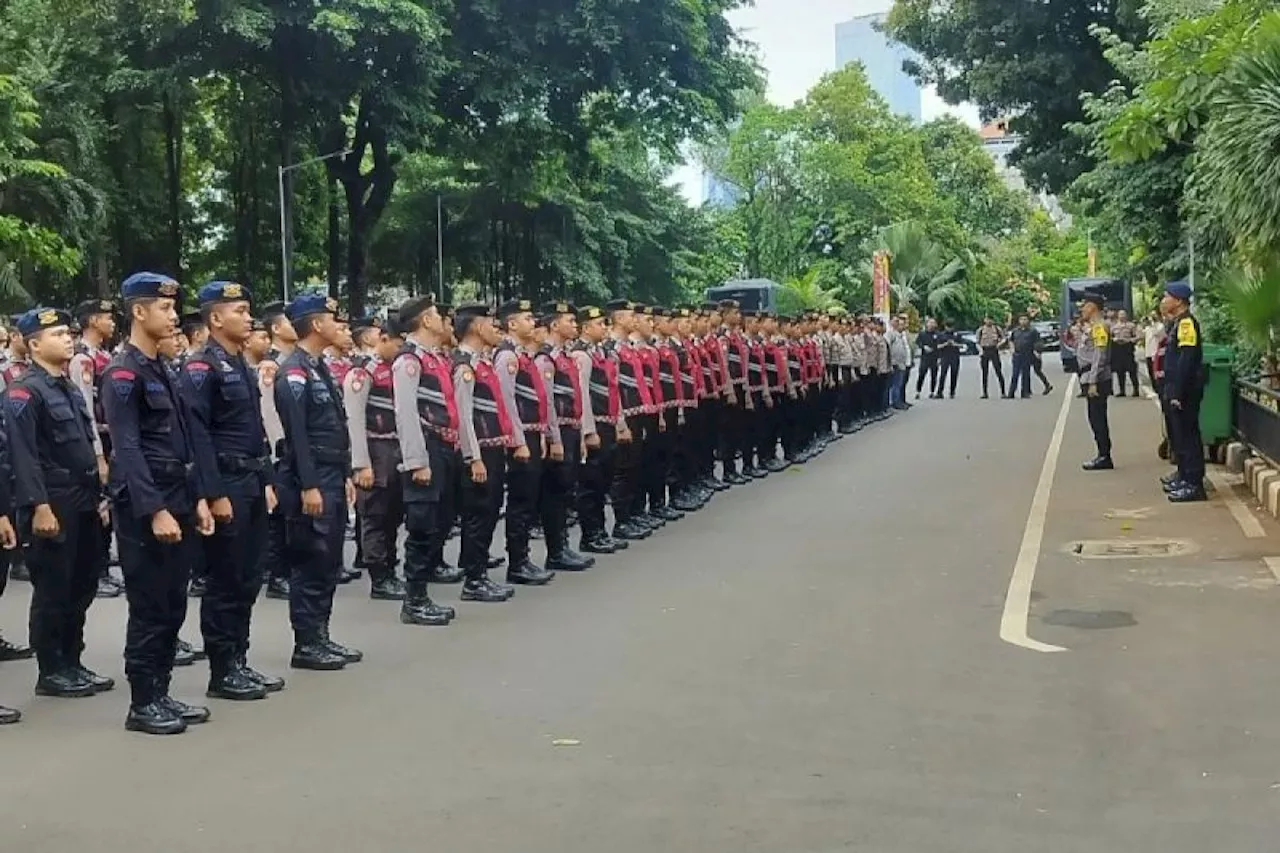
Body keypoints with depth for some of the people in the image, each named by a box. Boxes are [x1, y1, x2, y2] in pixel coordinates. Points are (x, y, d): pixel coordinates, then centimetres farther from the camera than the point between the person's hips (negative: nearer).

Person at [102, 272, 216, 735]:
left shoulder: (162, 370, 15)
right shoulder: (123, 373, -12)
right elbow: (128, 450, -19)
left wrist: (195, 498, 12)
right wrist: (155, 511, -23)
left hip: (177, 501, 8)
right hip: (144, 509, -8)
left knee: (173, 607, 12)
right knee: (149, 609, -2)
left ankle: (161, 694, 20)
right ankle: (142, 704, 7)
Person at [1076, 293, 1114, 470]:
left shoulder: (1099, 326, -14)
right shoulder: (1092, 326, 17)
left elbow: (1099, 357, -20)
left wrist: (1093, 382, -22)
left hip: (1097, 380, -10)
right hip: (1092, 379, 10)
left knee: (1098, 419, -6)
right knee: (1096, 419, 13)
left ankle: (1104, 457, -2)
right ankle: (1103, 455, 19)